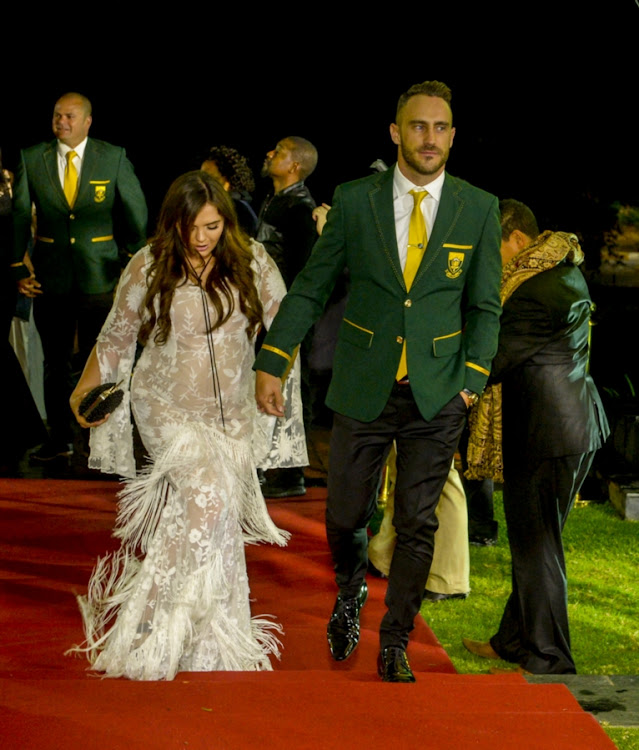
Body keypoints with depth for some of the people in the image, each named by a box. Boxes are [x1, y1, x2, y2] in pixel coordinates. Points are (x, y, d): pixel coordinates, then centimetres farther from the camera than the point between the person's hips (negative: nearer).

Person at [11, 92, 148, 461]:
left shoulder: (114, 157, -1)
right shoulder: (32, 159, 2)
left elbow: (136, 213, 5)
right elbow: (19, 216, 7)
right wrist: (18, 267, 2)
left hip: (100, 275, -2)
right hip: (51, 276, 2)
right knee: (56, 362, 8)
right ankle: (59, 438, 18)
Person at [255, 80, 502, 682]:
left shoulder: (479, 209, 0)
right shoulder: (355, 201, -2)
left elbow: (485, 306, 6)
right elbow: (310, 288, 2)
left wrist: (470, 379, -4)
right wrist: (270, 363, -3)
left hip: (436, 395, 0)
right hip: (363, 388, 0)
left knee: (417, 524, 3)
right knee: (345, 513, 8)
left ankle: (395, 643, 18)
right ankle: (350, 596, 39)